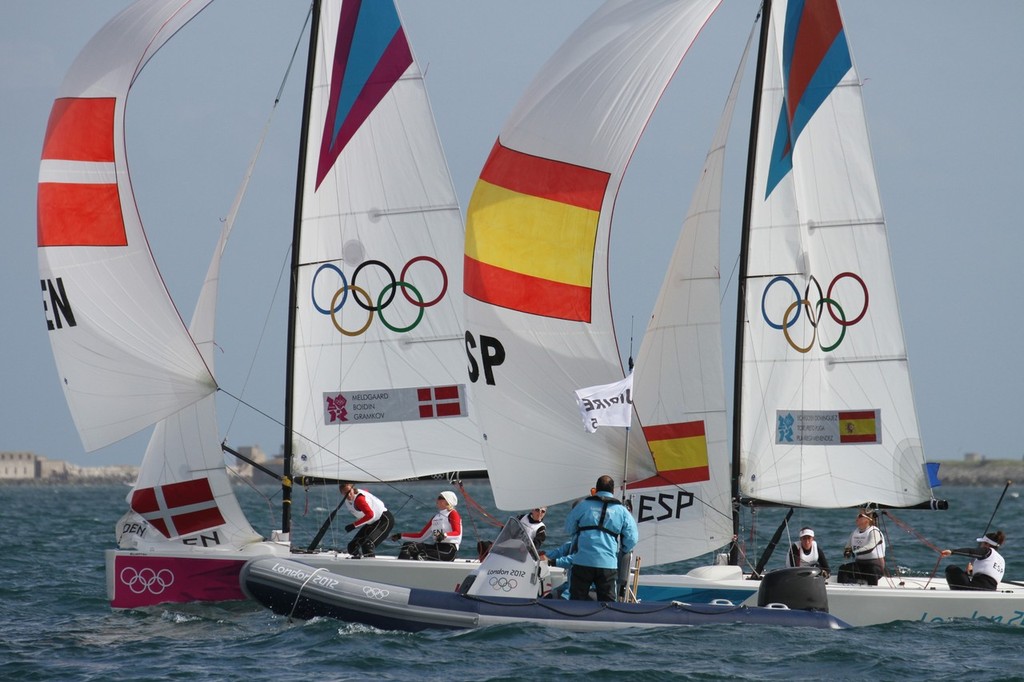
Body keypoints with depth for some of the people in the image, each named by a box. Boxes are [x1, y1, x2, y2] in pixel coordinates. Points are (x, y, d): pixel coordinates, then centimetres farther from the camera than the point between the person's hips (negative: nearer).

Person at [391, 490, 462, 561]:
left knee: (421, 556, -31)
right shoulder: (435, 517, 23)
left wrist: (444, 536, -37)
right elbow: (421, 536, 25)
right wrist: (401, 536, 21)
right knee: (408, 546, -10)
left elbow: (458, 533, -17)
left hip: (448, 550, -8)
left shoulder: (453, 514, -1)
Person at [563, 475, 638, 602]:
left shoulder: (584, 505, 3)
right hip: (608, 564, 1)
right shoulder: (621, 511, 6)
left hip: (583, 562, -1)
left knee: (576, 600, 6)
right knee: (608, 601, 6)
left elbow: (569, 528, 13)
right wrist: (621, 552, 24)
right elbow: (631, 539, 5)